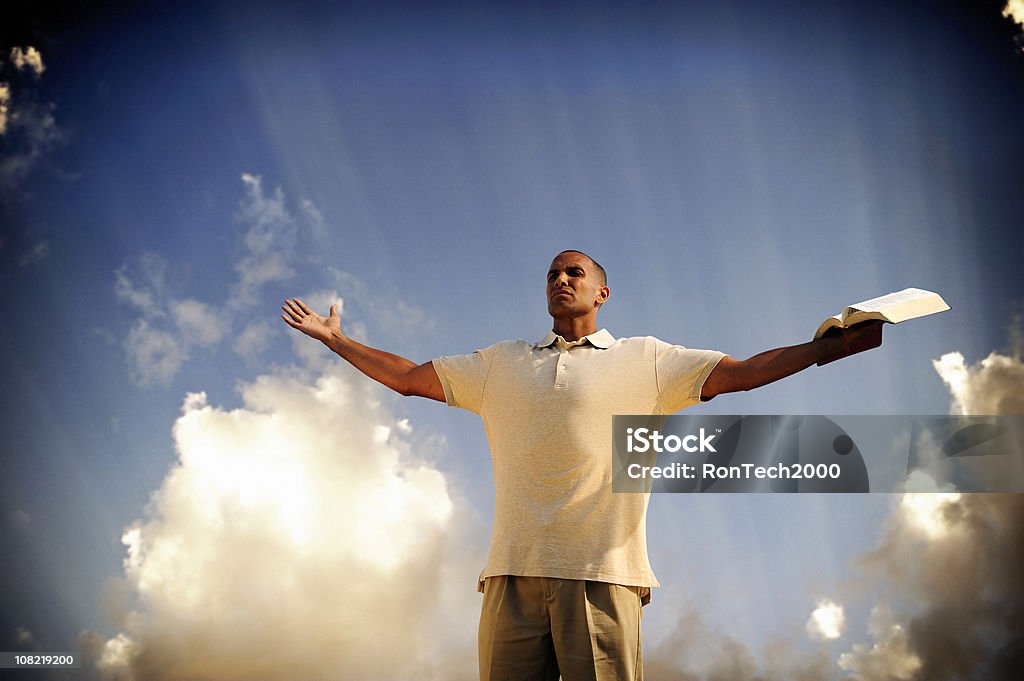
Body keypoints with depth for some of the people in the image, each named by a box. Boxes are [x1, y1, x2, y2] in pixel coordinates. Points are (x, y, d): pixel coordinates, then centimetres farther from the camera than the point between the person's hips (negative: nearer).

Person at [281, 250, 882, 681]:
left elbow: (743, 372, 9)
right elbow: (408, 377, 26)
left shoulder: (645, 360, 14)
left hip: (603, 573, -2)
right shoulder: (501, 364, 21)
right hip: (515, 573, 2)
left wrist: (835, 346, 1)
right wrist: (334, 338, 24)